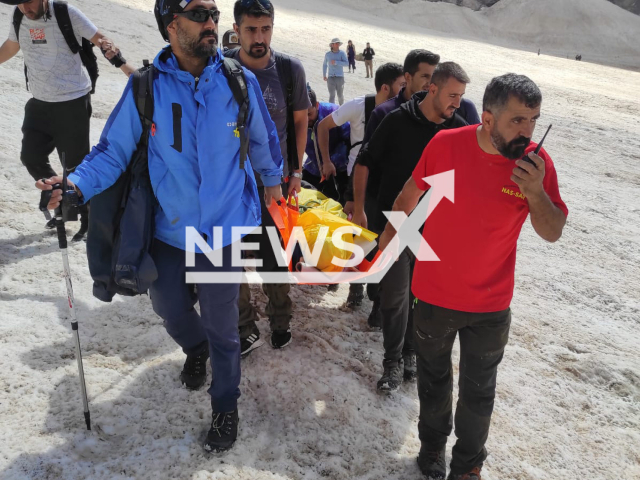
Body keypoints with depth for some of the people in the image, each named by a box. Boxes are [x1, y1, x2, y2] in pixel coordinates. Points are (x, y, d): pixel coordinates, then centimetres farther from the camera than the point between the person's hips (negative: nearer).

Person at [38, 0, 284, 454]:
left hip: (225, 229, -1)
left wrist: (272, 178, 21)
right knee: (169, 307, 20)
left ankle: (226, 407, 32)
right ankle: (196, 350, 56)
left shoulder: (240, 80, -8)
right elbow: (114, 148, -5)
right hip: (170, 229, 2)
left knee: (220, 325, 7)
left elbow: (263, 138, 8)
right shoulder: (147, 87, -10)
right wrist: (77, 185, -21)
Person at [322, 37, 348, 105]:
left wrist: (336, 62, -20)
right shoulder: (327, 54, 6)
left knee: (340, 95, 9)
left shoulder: (342, 53, 0)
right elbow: (324, 64, 22)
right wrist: (324, 75, 19)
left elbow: (347, 63, -13)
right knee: (332, 95, -8)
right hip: (331, 77, 0)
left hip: (340, 77, 0)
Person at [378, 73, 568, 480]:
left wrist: (535, 192, -28)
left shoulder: (537, 162, -14)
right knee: (434, 378, 22)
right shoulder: (447, 144, -17)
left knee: (478, 392, 18)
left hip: (490, 307, 1)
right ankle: (433, 443, 49)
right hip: (434, 294, 0)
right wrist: (383, 248, 6)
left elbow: (552, 233, -9)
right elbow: (409, 198, -3)